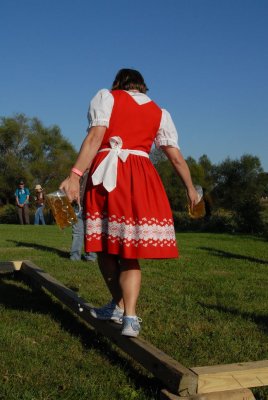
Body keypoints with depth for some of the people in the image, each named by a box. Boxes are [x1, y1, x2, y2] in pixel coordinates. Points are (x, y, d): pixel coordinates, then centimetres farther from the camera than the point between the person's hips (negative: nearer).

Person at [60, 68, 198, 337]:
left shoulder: (105, 96, 11)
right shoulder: (159, 113, 19)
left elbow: (95, 137, -6)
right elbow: (176, 156, 15)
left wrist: (75, 175, -14)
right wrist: (190, 188, 29)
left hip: (106, 172, -2)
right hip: (142, 178, 3)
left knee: (105, 245, 11)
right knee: (129, 250, 5)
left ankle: (119, 306, 20)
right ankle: (129, 316, -6)